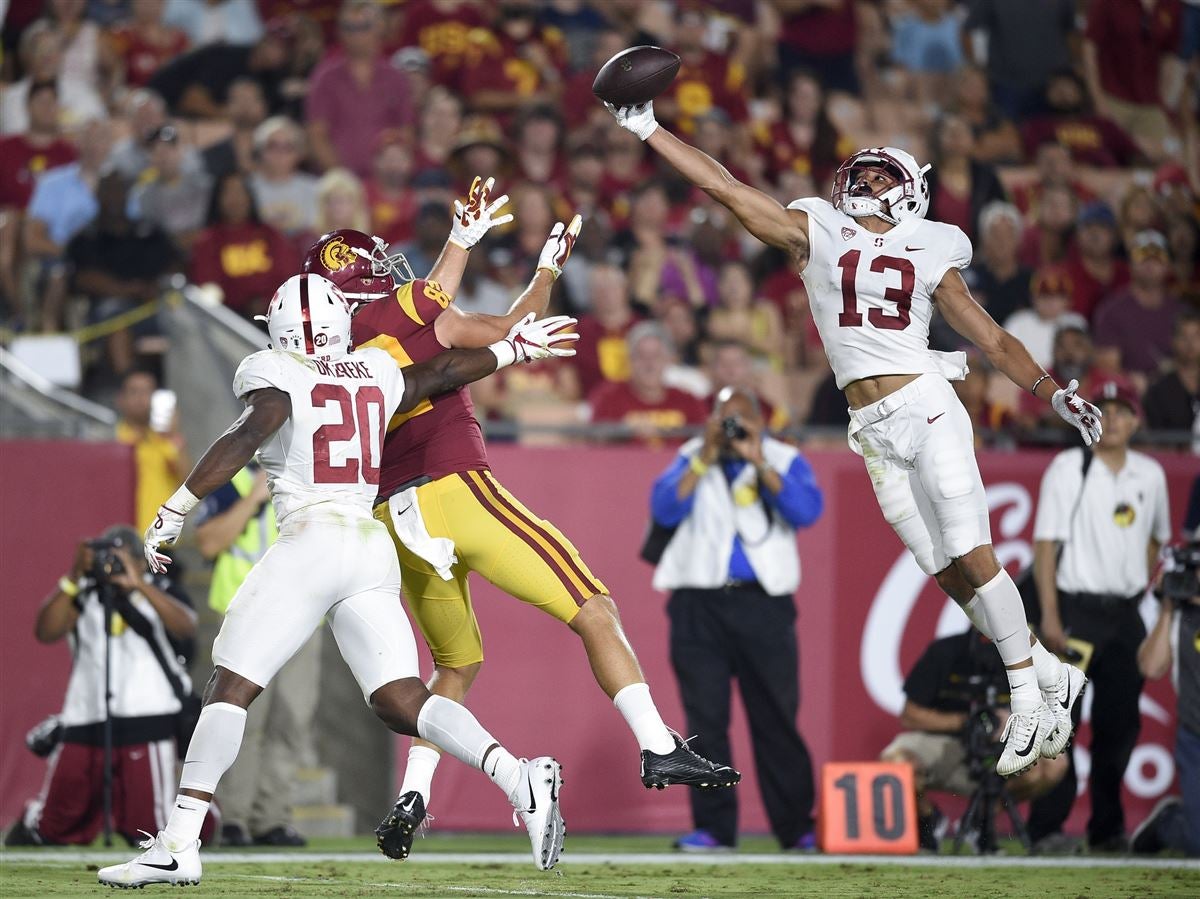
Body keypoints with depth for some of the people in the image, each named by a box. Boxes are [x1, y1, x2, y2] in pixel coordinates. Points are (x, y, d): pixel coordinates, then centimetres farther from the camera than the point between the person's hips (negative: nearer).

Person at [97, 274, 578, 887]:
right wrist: (514, 348, 49)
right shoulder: (377, 375, 17)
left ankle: (178, 844, -12)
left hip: (311, 543, -5)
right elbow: (444, 372, 32)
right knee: (403, 702, 4)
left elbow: (248, 436, -15)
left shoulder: (275, 375, 1)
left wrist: (173, 513, -16)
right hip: (373, 553, 6)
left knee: (230, 687, -4)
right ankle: (518, 780, -18)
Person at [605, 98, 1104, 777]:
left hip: (926, 409, -2)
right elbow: (724, 188, 6)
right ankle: (1053, 675, 15)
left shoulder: (929, 251, 9)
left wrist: (1052, 390, 5)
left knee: (973, 558, -12)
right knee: (950, 574, 1)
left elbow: (990, 337, 13)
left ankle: (1030, 700, -3)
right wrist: (646, 129, 2)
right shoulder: (815, 232, 9)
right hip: (875, 433, 2)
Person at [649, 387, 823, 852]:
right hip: (699, 603, 1)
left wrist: (759, 462, -14)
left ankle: (796, 827, 5)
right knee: (705, 719, -2)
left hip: (764, 604, -1)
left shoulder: (783, 461, 8)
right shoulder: (692, 459, 11)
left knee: (777, 719, -1)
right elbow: (663, 509, -5)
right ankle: (713, 826, 2)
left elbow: (807, 511, -10)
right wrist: (706, 458, -10)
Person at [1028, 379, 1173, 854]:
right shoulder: (1067, 468, -4)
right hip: (1076, 610, -5)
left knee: (1120, 723, 7)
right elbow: (1046, 543, -8)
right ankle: (1047, 827, -8)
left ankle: (1108, 828, 16)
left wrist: (1144, 592, 12)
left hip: (1126, 614, 5)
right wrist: (1050, 616, -15)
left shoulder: (1150, 474, 10)